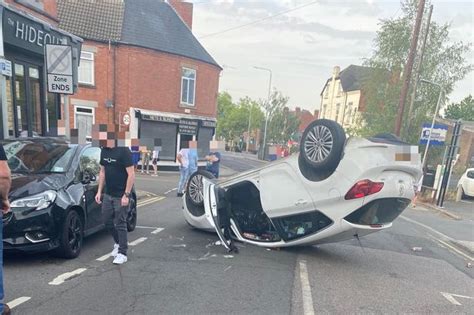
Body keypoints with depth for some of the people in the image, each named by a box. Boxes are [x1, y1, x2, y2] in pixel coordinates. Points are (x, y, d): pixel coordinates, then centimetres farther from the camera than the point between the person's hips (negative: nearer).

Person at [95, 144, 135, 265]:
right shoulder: (104, 151, 8)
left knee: (120, 224, 0)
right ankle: (118, 242, 38)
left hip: (121, 196, -7)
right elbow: (102, 171, 15)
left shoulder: (124, 151, -15)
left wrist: (126, 195, -19)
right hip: (108, 194, 7)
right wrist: (99, 191, 11)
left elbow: (131, 174, -17)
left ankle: (122, 253, 13)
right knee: (107, 221, 15)